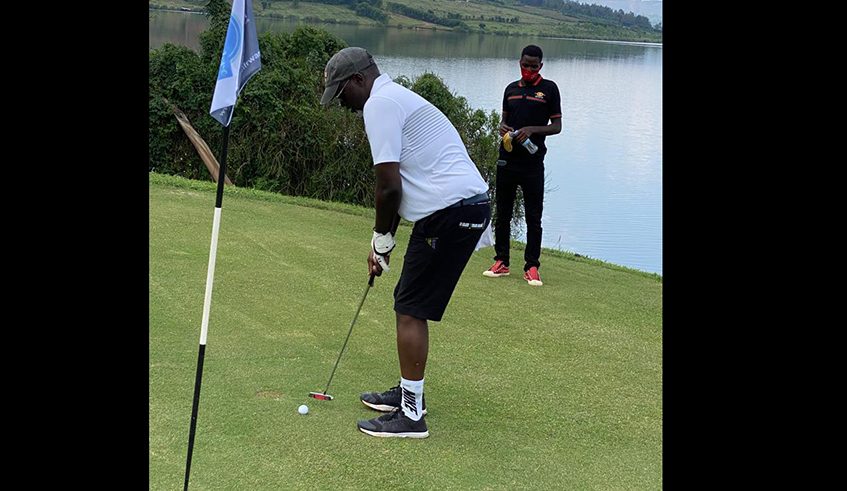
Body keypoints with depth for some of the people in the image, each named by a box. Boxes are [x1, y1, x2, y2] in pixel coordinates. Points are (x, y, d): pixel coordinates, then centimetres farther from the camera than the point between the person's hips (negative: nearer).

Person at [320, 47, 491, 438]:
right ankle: (409, 391, 30)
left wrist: (381, 240, -1)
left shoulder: (379, 104, -10)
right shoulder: (396, 99, 23)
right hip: (468, 204, 10)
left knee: (411, 310, -5)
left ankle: (410, 413, 1)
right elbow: (401, 184, 25)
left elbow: (389, 188, -15)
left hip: (450, 211, -10)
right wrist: (385, 239, 22)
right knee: (409, 303, 18)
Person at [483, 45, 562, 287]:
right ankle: (501, 262, 16)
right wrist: (503, 127, -3)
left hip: (533, 162, -4)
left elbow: (557, 126, 1)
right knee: (503, 213, 8)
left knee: (533, 217, -1)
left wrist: (532, 130, -15)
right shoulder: (511, 88, 13)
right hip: (507, 160, 4)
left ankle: (532, 267, 5)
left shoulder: (549, 88, 1)